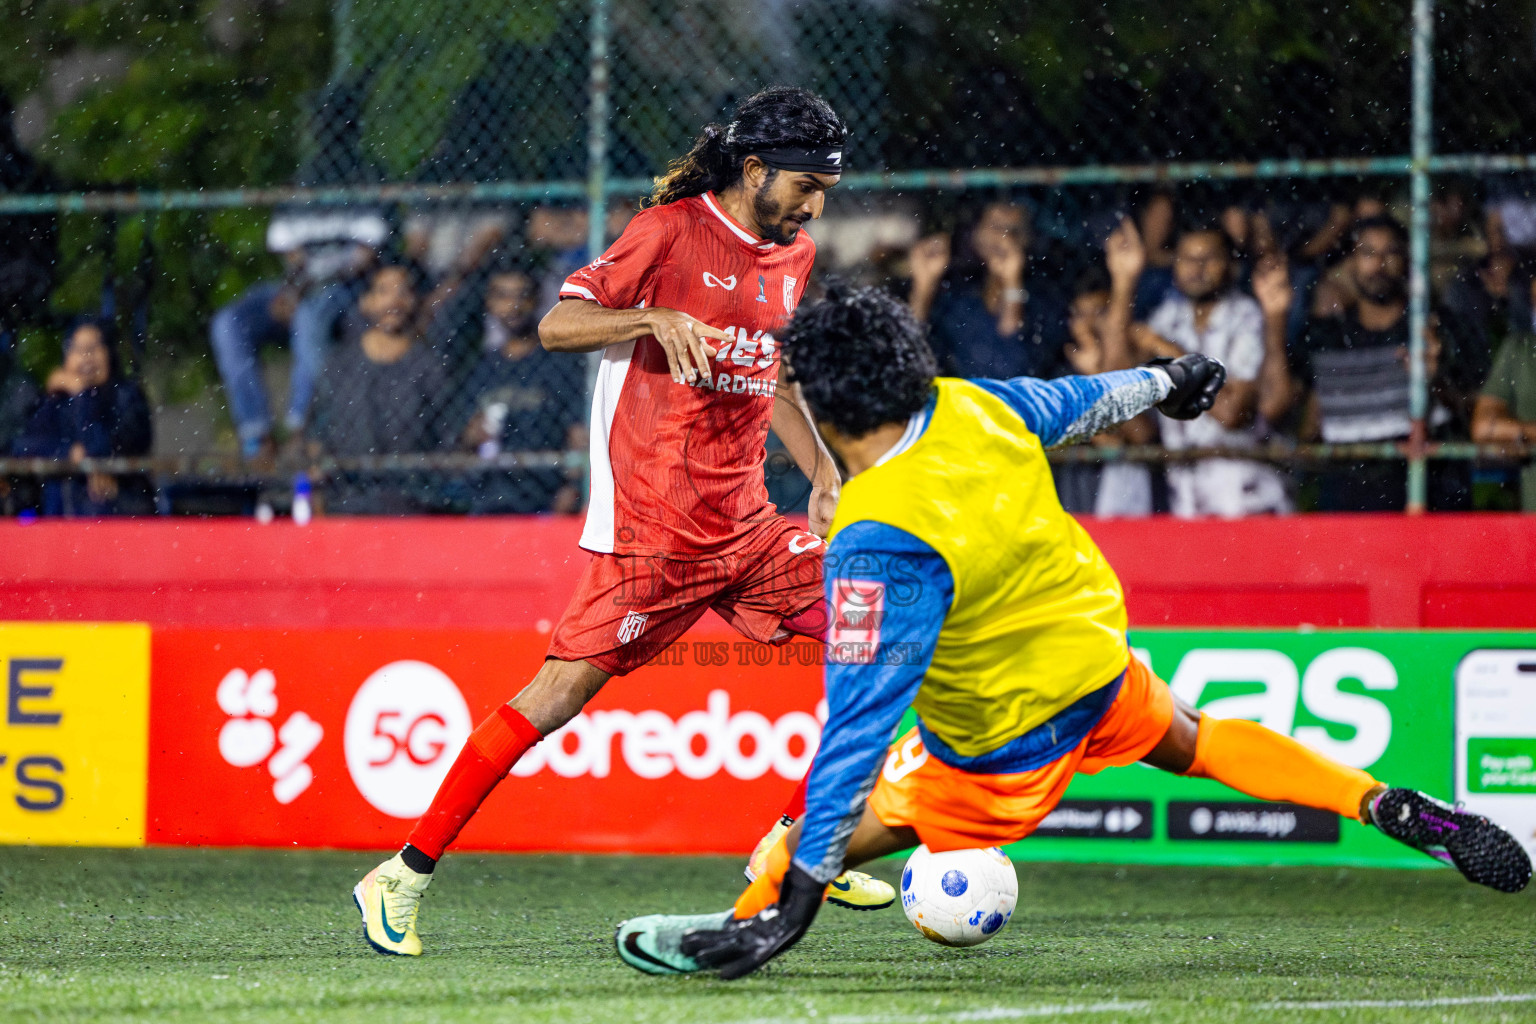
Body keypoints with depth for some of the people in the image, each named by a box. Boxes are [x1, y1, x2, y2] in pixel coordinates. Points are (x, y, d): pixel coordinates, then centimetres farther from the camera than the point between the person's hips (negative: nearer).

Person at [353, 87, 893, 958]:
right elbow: (556, 325, -13)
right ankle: (405, 878, -5)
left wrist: (823, 474, 14)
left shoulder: (792, 256, 13)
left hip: (747, 525, 8)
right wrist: (657, 316, -29)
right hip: (652, 522, -8)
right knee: (563, 690, -11)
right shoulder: (670, 232, -9)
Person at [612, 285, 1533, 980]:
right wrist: (1169, 381, 32)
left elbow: (861, 718, -33)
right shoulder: (975, 406, -14)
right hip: (1098, 652, 8)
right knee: (1191, 740, 32)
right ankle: (1404, 812, 31)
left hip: (1006, 741, -8)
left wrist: (799, 888, -30)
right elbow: (1080, 403, 8)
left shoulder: (878, 545, -33)